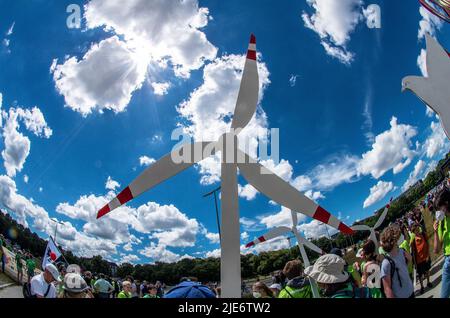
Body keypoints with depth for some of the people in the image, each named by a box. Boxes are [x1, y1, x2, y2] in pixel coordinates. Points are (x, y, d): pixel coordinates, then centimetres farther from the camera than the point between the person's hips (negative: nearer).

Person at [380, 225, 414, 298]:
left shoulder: (401, 251, -8)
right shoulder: (386, 263, -28)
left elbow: (410, 259, 15)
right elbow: (387, 289, -24)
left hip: (411, 292, 7)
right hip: (400, 296, -7)